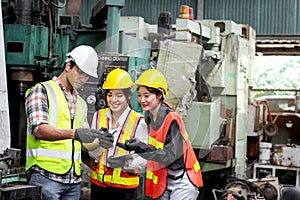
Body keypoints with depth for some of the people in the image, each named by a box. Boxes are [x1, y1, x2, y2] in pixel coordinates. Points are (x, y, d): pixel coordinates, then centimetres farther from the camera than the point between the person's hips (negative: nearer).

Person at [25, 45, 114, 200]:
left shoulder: (81, 103, 22)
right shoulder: (41, 91, 0)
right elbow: (39, 130, -17)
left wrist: (99, 140, -1)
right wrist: (74, 133, -30)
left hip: (74, 181, 6)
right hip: (46, 176, -6)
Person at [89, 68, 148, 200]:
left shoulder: (138, 122, -10)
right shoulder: (98, 116, 2)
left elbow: (143, 159, -10)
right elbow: (93, 153, 4)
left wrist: (126, 162, -27)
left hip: (125, 186, -3)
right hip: (98, 182, 3)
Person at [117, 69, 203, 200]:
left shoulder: (172, 119, -18)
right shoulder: (149, 119, 4)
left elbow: (170, 154, -24)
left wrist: (144, 148, -34)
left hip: (181, 182, -7)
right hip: (163, 181, 7)